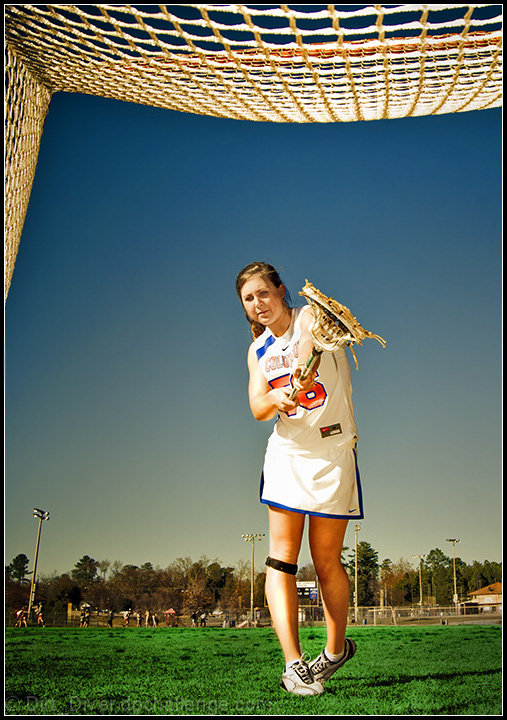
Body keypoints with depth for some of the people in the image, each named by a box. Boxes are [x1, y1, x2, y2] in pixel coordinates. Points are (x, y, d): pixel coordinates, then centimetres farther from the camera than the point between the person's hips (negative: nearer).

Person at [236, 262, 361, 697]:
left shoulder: (309, 317, -5)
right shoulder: (258, 350, 10)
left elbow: (310, 338, -30)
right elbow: (257, 408, -2)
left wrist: (303, 373, -52)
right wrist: (276, 399, -25)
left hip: (332, 453, -4)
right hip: (285, 453, 4)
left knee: (326, 561, 5)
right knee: (281, 558, -9)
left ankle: (337, 649, 27)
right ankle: (294, 662, -6)